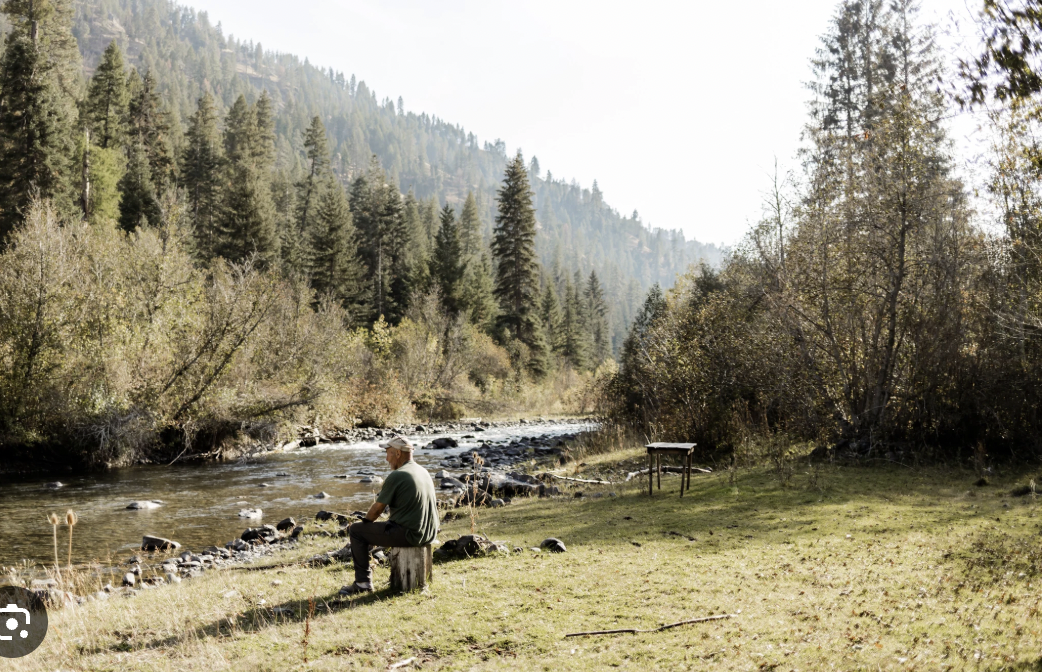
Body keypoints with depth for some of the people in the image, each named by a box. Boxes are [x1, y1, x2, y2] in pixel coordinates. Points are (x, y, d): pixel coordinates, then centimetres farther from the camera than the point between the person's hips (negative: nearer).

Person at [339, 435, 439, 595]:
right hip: (429, 533, 8)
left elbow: (377, 509, -7)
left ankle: (363, 582, 9)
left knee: (356, 530, 5)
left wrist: (366, 522, 16)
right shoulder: (423, 472, 12)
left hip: (409, 534, -8)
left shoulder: (396, 476, -13)